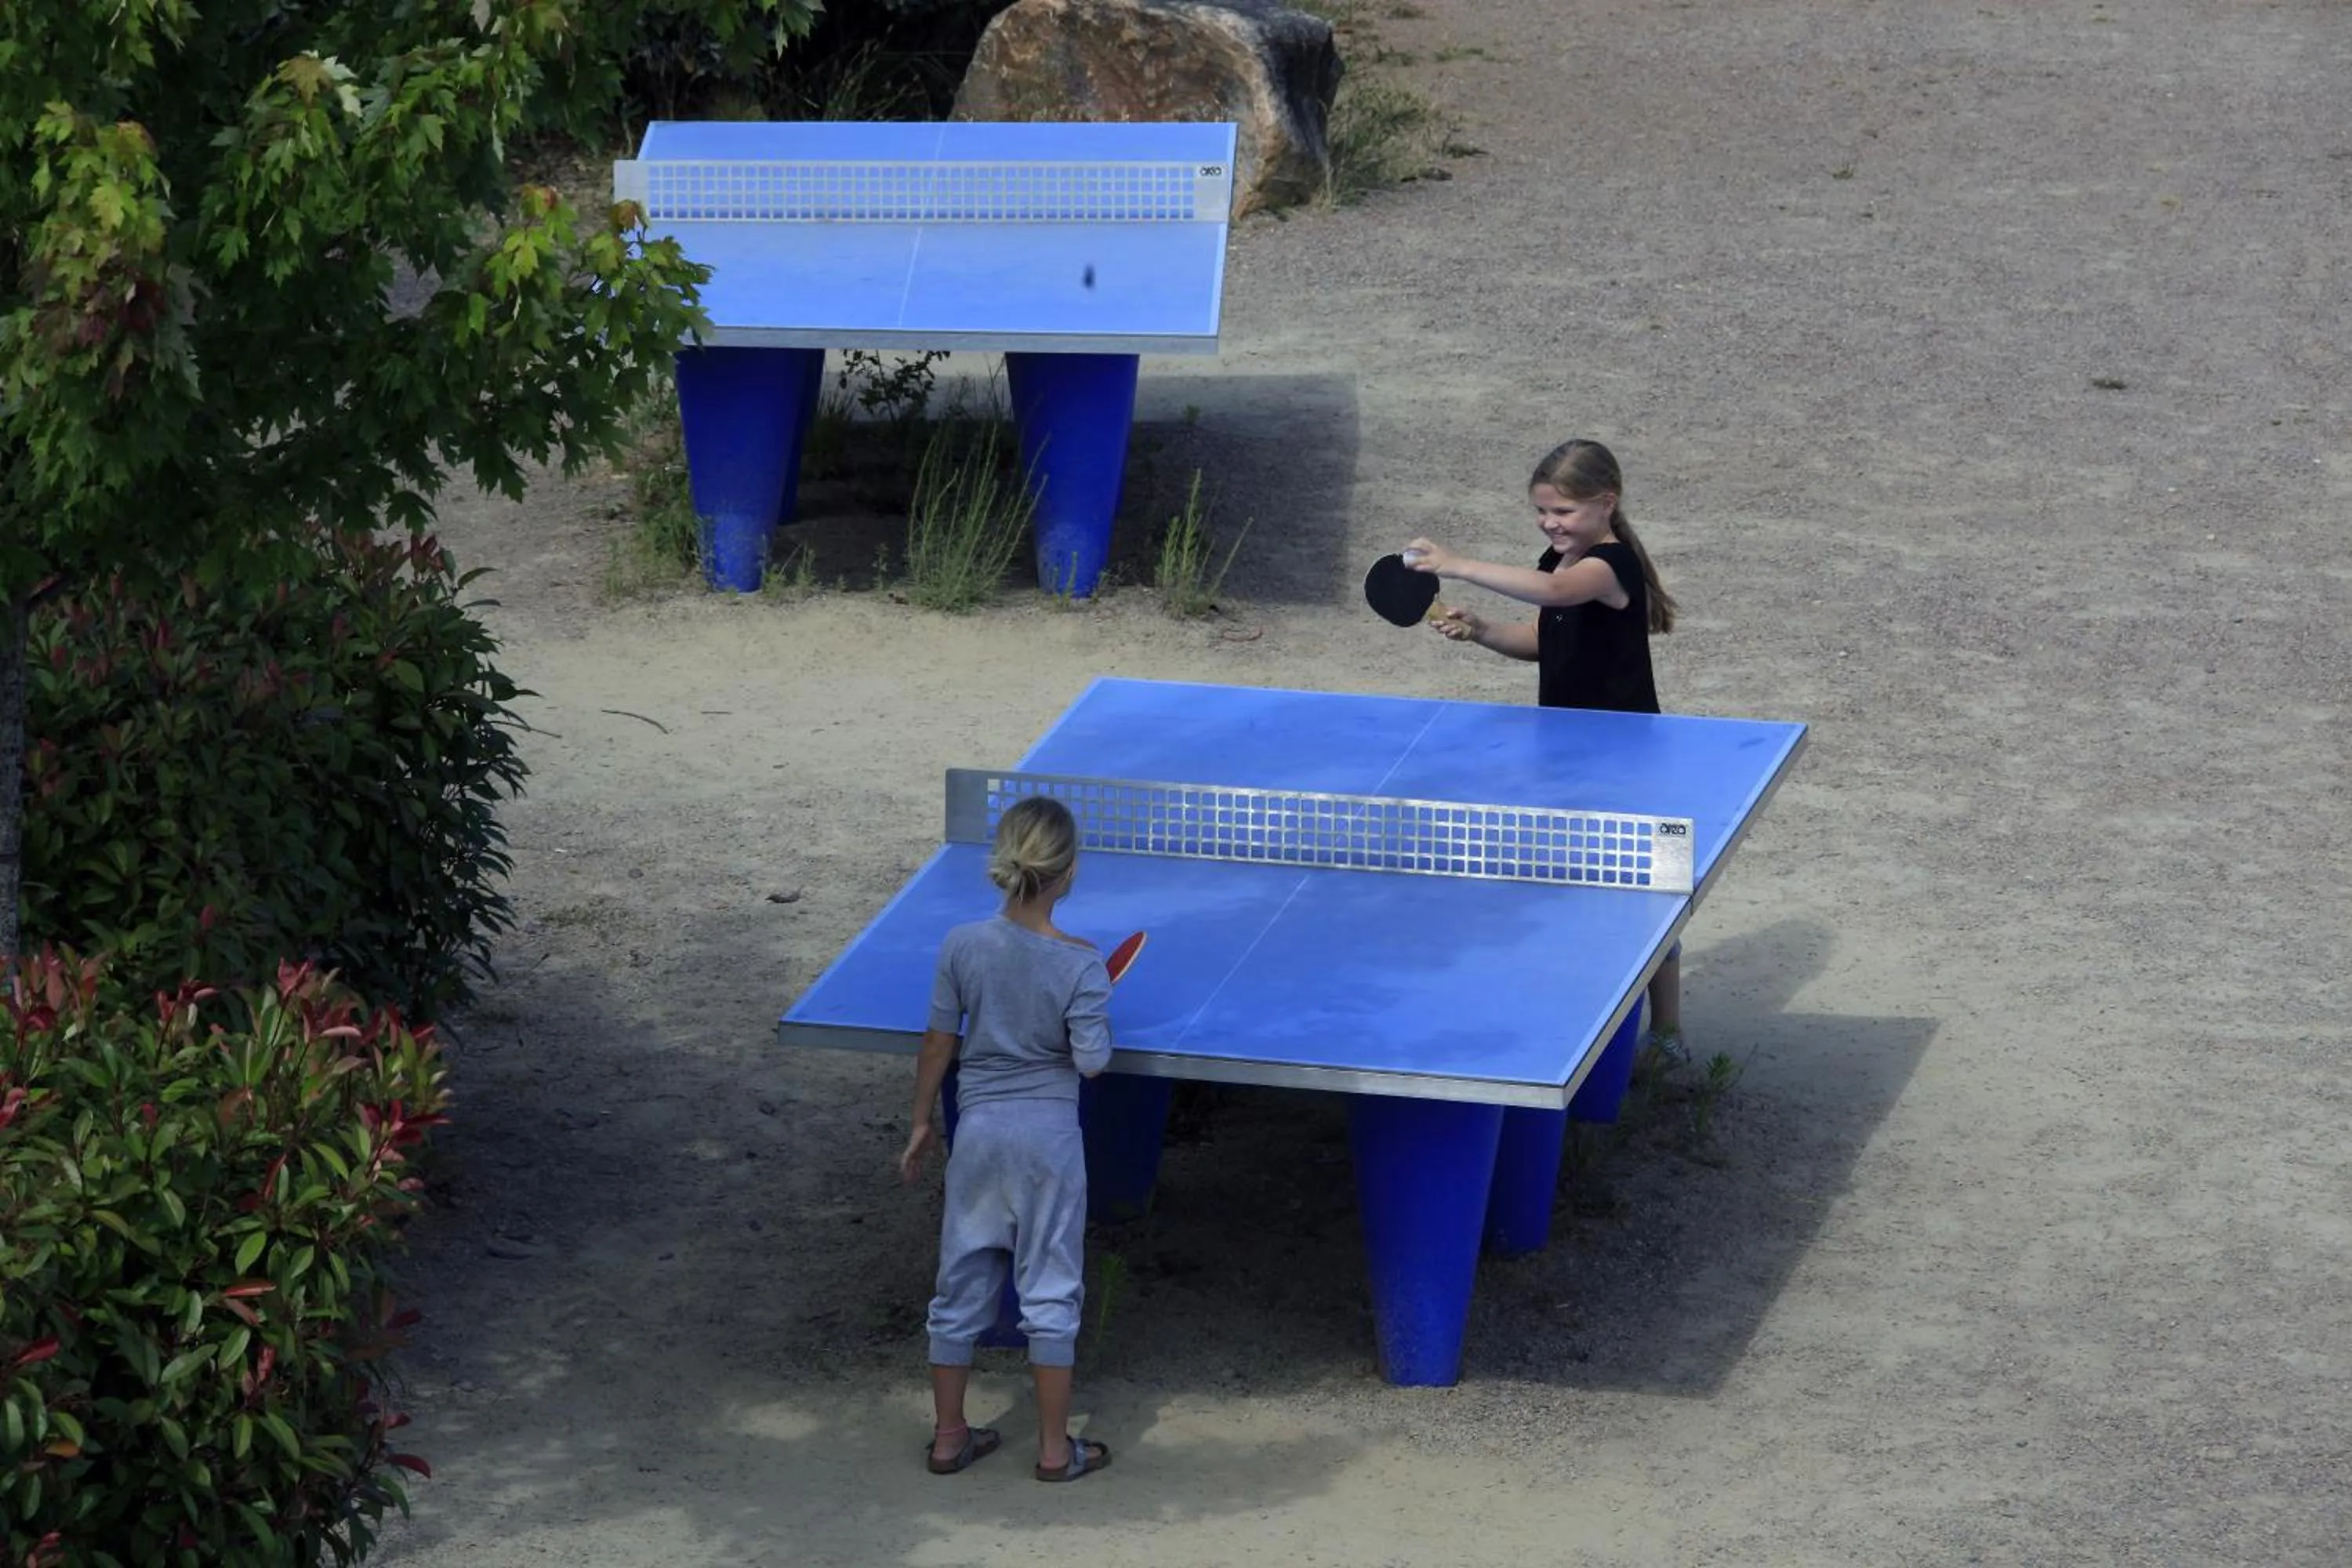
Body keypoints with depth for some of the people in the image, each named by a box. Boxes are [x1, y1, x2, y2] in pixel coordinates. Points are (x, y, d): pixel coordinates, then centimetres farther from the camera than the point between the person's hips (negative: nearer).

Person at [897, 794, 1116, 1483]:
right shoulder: (1079, 963, -19)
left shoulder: (962, 946, -9)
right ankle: (1055, 1448, 15)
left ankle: (948, 1437, 23)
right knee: (1050, 1291, 9)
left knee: (962, 1283, 15)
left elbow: (939, 1042, 0)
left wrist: (922, 1122, 12)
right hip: (1048, 1137, -3)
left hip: (978, 1132, 3)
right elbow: (1092, 1061, -16)